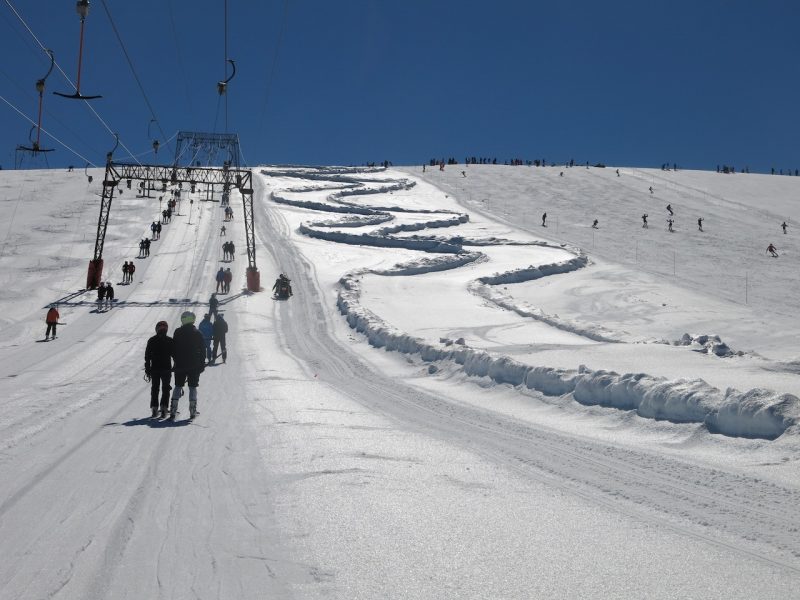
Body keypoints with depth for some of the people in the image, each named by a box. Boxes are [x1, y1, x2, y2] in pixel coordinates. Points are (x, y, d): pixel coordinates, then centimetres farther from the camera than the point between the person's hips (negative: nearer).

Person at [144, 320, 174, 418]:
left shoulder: (151, 341, 0)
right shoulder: (170, 341, -4)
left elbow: (147, 356, 2)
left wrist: (147, 370, 9)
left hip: (154, 369, 1)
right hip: (166, 369, -1)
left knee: (154, 389, 11)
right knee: (165, 389, 6)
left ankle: (154, 408, 4)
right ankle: (163, 408, -4)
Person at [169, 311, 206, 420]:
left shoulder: (178, 332, -3)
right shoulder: (198, 333, -2)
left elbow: (173, 349, 1)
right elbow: (202, 350, 1)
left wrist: (176, 361, 14)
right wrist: (202, 364, 9)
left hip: (180, 365, 0)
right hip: (194, 365, 0)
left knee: (178, 387, 8)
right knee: (193, 387, 6)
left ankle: (173, 410, -1)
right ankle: (193, 411, 4)